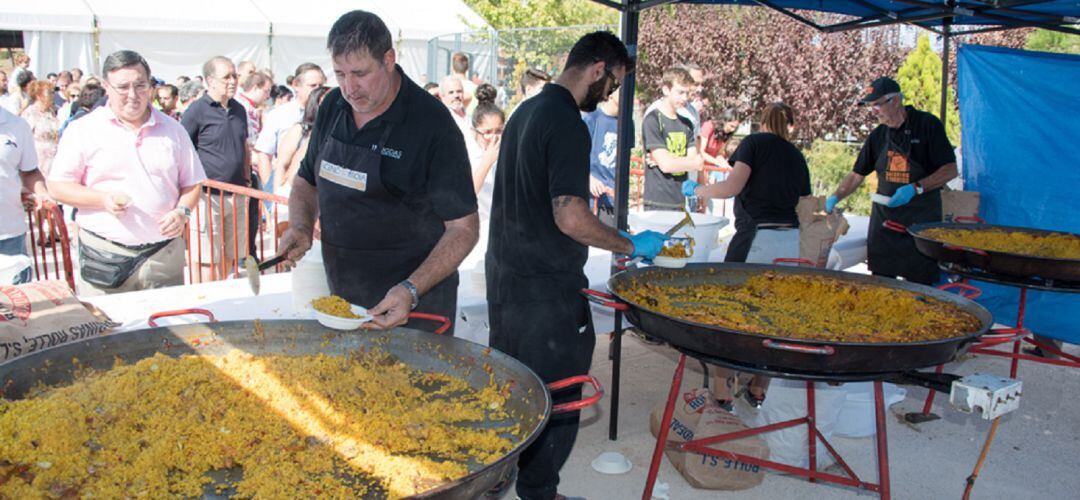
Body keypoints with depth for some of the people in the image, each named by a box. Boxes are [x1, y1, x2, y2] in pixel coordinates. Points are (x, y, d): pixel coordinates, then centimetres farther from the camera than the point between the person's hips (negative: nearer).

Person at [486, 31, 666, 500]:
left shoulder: (525, 110, 11)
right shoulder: (568, 124, -19)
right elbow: (570, 217, -25)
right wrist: (632, 245, -13)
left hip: (505, 272, 10)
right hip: (546, 286, -10)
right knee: (557, 396, 6)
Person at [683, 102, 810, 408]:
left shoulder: (755, 142, 4)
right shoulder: (797, 157, 20)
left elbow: (732, 186, -10)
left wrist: (696, 190, 4)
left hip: (757, 238, -6)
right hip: (792, 242, 6)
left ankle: (722, 391, 5)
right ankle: (758, 390, 22)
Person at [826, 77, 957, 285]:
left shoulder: (927, 125, -5)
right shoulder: (878, 135, 8)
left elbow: (950, 170, -8)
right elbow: (857, 175, 15)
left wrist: (915, 188, -20)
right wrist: (835, 197, 0)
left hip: (921, 221, -4)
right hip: (884, 219, 4)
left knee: (920, 285, -1)